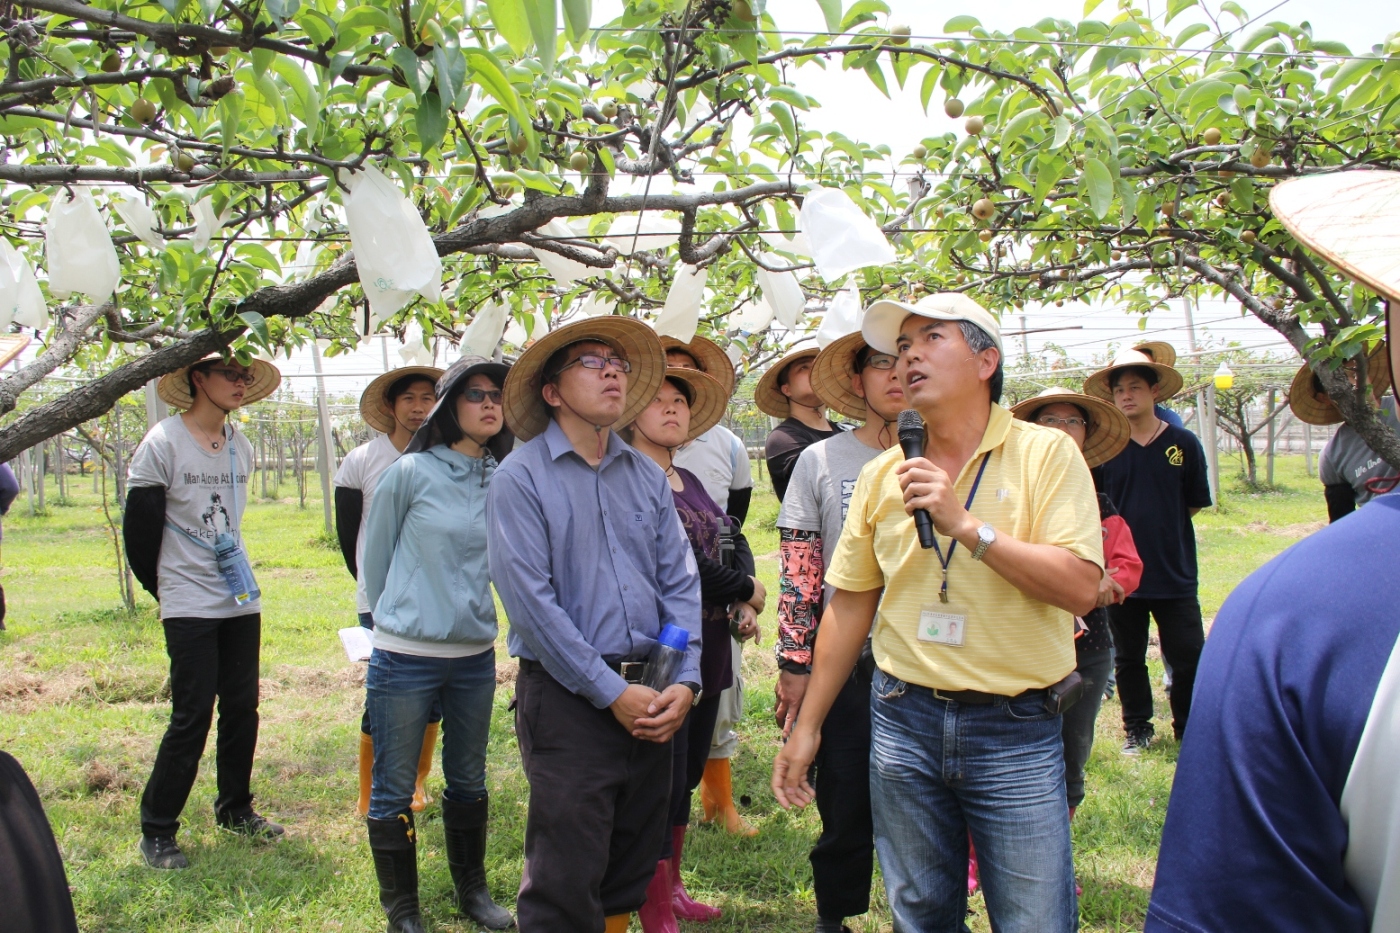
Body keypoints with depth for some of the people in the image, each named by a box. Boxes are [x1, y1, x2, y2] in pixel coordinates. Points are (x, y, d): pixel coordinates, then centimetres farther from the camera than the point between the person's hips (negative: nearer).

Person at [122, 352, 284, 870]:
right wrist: (163, 586, 5)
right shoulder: (162, 443, -10)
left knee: (242, 709, 11)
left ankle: (235, 809, 27)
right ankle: (156, 830, 10)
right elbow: (138, 527, -5)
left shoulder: (242, 447, 8)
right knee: (192, 716, -5)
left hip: (241, 599, 6)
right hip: (189, 606, -6)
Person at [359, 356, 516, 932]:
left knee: (469, 780, 18)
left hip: (475, 655, 4)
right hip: (405, 656, -3)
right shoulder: (412, 472, -9)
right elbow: (373, 555, 3)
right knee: (394, 788, 6)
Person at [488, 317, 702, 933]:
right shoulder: (521, 478, -8)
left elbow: (680, 582, 6)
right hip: (568, 698, -5)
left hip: (650, 696, 6)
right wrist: (611, 692, -15)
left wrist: (684, 681, -6)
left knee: (632, 871, 17)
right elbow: (530, 600, -14)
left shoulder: (647, 476, 9)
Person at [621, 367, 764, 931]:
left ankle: (672, 887, 34)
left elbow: (726, 542, 17)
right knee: (662, 782, -1)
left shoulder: (689, 481, 15)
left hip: (707, 651, 8)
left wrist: (741, 604, -2)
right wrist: (746, 590, -7)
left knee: (685, 777, 18)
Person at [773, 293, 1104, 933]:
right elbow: (849, 605, 9)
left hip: (1016, 730, -3)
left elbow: (1080, 588, -15)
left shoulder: (1047, 454, -6)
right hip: (904, 720, 3)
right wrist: (807, 727, 9)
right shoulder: (882, 474, 5)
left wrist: (967, 526, -21)